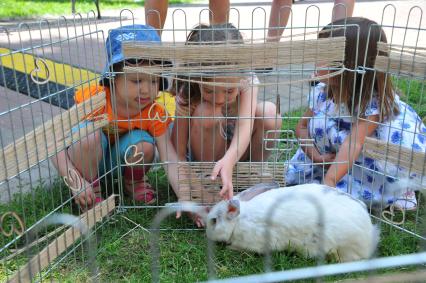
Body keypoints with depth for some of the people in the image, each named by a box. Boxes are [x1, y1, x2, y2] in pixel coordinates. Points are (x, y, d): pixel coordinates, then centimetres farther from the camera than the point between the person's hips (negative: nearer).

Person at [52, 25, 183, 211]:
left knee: (144, 144, -29)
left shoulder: (154, 114, -22)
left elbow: (171, 161, -30)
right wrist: (76, 182, -38)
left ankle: (134, 183, 3)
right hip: (87, 160, -1)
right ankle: (91, 193, -11)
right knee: (89, 133, -33)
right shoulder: (93, 100, -29)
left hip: (118, 160, 2)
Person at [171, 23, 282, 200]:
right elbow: (178, 152, -24)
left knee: (269, 112, -28)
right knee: (205, 112, -33)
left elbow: (245, 125, -40)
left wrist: (228, 161, -58)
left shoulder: (247, 81, -23)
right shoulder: (187, 96, -26)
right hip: (205, 158, -1)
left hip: (238, 152, 2)